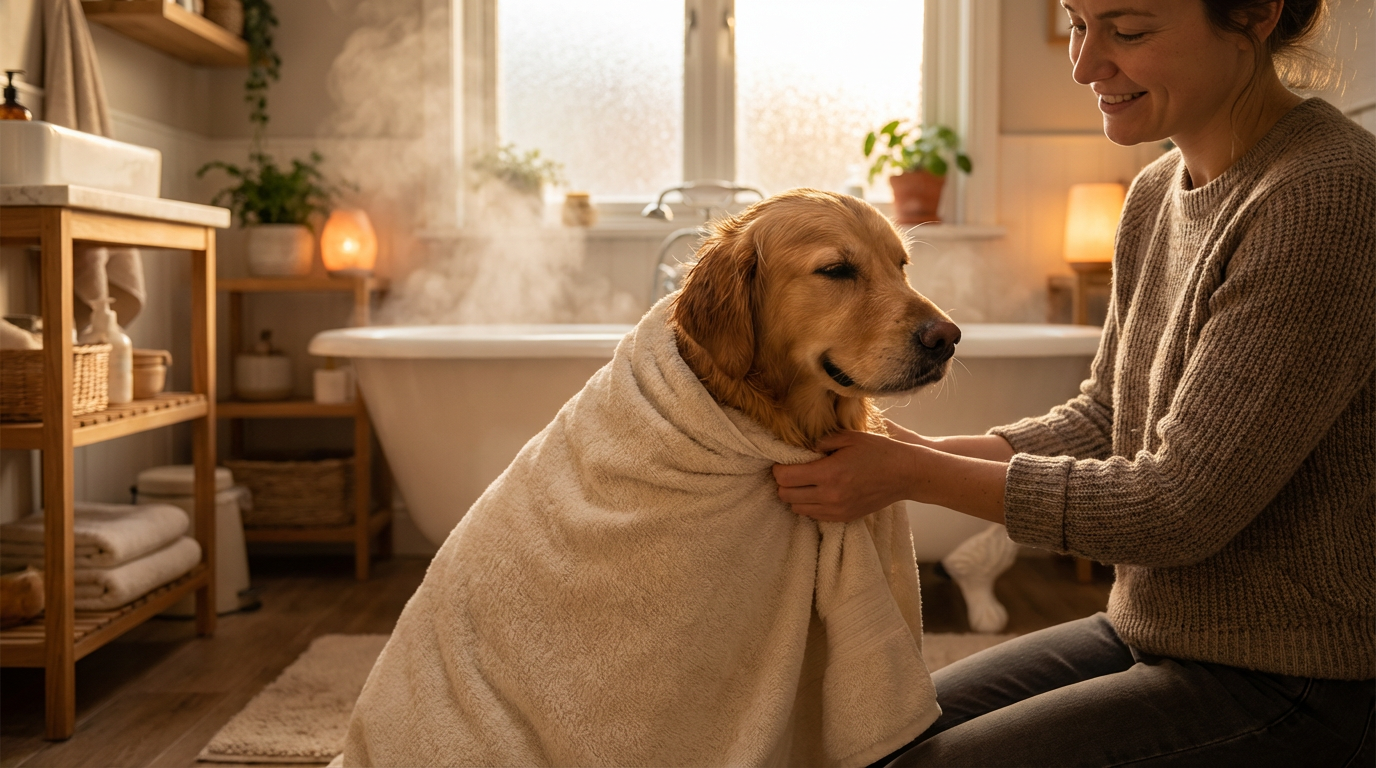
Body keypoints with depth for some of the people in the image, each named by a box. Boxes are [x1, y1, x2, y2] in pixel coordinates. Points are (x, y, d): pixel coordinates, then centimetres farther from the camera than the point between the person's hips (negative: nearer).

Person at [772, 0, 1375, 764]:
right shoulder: (1157, 193, 5)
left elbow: (1181, 508, -24)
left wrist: (913, 476, -20)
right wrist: (922, 450, -7)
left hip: (1286, 691, -8)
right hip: (1149, 632, 8)